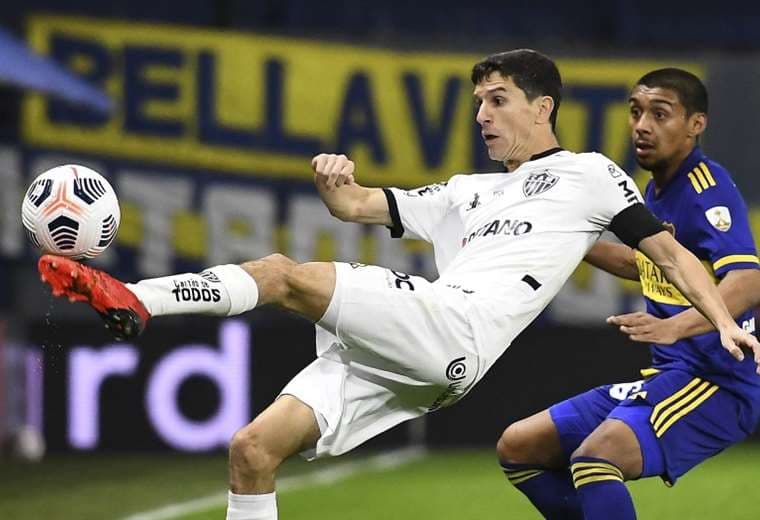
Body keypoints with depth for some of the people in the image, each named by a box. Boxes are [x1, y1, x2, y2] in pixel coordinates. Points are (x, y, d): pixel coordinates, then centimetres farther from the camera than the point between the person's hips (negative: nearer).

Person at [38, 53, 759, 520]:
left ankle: (134, 302, -25)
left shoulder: (586, 174, 17)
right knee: (253, 446, -5)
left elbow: (669, 252, 13)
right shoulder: (469, 193, 35)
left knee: (284, 274, -23)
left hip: (452, 326, -7)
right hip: (391, 357, 7)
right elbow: (357, 207, 33)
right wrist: (334, 180, 9)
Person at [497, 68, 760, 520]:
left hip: (717, 381, -10)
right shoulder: (657, 191, 11)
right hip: (667, 374, 10)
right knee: (518, 447, 10)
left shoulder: (707, 189, -16)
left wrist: (673, 327, -47)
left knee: (596, 456, -33)